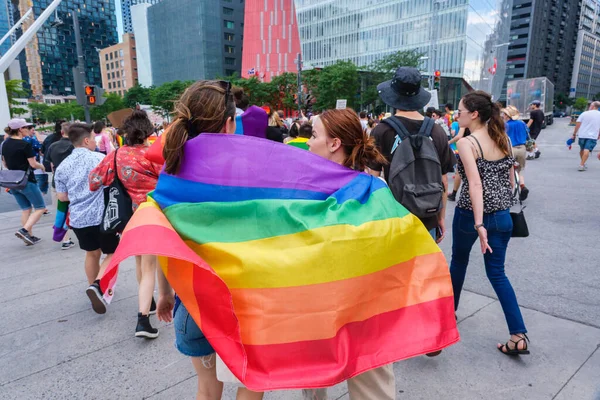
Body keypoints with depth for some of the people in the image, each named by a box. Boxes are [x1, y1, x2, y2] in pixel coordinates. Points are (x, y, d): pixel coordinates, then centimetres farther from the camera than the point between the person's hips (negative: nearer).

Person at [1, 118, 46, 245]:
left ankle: (29, 236, 17)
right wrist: (42, 166, 3)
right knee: (40, 208, 3)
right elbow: (33, 164, -16)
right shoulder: (25, 144, -16)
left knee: (26, 209, 15)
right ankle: (23, 230, -12)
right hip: (27, 181, -8)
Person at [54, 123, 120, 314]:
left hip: (78, 218, 5)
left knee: (92, 253, 21)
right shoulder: (100, 158, -9)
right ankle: (97, 286, -13)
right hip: (101, 215, -5)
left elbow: (62, 196, 8)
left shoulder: (63, 166, 5)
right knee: (113, 253, 7)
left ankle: (96, 288, 32)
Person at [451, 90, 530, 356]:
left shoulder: (467, 143, -14)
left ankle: (450, 308, 40)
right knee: (497, 273, 11)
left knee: (459, 260, 20)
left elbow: (475, 185, -24)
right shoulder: (503, 139, 6)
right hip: (502, 215, 5)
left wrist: (479, 225, -28)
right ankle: (519, 335, 6)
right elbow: (511, 179, 12)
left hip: (471, 214, -5)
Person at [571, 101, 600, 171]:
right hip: (592, 136, -1)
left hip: (582, 135, 1)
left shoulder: (584, 113, 0)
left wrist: (574, 134, 3)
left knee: (582, 149, 17)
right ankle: (582, 165, -20)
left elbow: (578, 124, -3)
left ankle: (582, 164, 30)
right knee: (587, 150, -9)